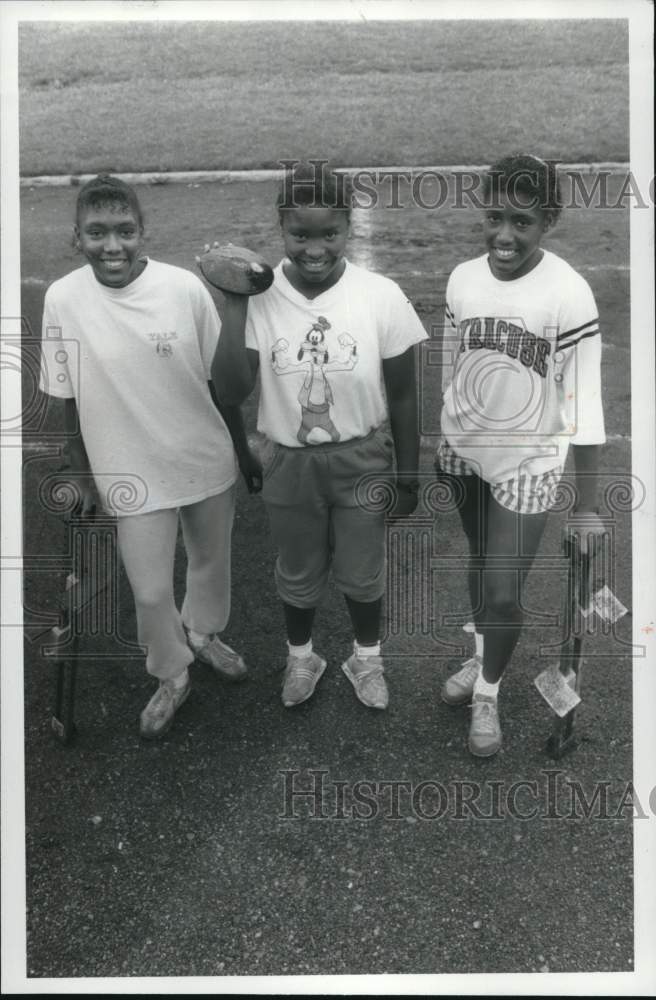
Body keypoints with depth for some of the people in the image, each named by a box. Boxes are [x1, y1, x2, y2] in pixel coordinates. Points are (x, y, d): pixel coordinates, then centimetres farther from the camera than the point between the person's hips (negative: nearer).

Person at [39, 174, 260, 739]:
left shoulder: (185, 288, -16)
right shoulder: (63, 300, -15)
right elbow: (70, 404, -5)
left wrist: (243, 450, 5)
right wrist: (84, 480, 1)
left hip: (208, 462, 1)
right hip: (133, 475, -1)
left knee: (211, 562, 22)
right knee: (151, 592, 9)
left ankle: (204, 634, 53)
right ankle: (172, 677, 38)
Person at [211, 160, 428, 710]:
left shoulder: (382, 297, -17)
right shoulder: (260, 298, -15)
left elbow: (402, 396, -6)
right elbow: (231, 391, -22)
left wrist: (408, 475, -1)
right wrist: (235, 305, -28)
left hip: (363, 460, 0)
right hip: (290, 462, 1)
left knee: (362, 573, 19)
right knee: (299, 576, 21)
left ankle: (367, 657, 47)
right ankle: (301, 655, 49)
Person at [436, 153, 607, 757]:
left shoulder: (569, 294, -20)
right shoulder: (463, 279, -5)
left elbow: (583, 404, -16)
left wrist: (588, 502, -14)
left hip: (528, 463, -4)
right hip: (465, 453, 4)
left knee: (503, 590, -3)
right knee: (480, 563, 20)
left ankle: (487, 694, 24)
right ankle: (483, 658, 44)